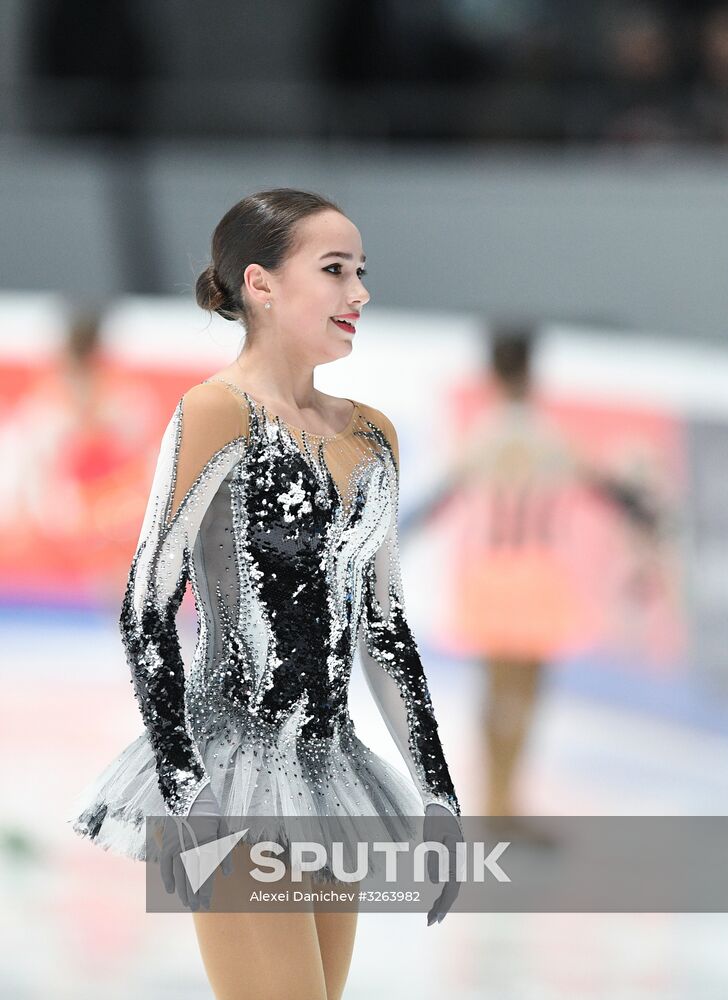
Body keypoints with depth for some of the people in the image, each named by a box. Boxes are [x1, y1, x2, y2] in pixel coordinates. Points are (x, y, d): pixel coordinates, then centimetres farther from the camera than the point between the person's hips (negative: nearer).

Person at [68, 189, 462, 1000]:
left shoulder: (372, 434, 14)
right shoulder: (217, 413, -8)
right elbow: (147, 605, -11)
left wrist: (437, 794, 16)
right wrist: (184, 792, -19)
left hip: (329, 773, 7)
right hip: (239, 763, -7)